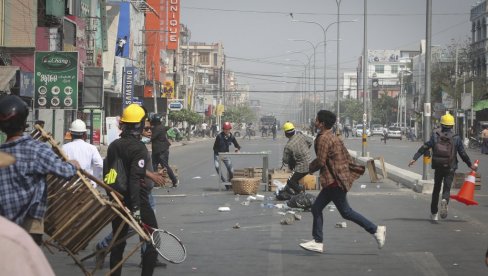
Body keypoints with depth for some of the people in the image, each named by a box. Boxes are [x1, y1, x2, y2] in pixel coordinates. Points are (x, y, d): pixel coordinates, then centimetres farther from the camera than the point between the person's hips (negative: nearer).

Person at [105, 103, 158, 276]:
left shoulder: (113, 146, 6)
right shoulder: (139, 148, -16)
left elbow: (106, 173, 13)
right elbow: (135, 179, -24)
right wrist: (136, 207, -27)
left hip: (118, 201, 7)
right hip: (138, 201, -7)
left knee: (118, 241, 15)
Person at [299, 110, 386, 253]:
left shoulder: (323, 138, -16)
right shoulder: (333, 137, 16)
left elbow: (320, 161, -19)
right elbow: (347, 157, 18)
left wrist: (310, 168, -2)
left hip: (334, 182, -11)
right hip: (332, 182, 11)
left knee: (346, 211, -4)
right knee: (316, 208, 10)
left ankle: (376, 230, 1)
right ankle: (318, 242, 12)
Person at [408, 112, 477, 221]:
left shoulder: (435, 135, 0)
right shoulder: (456, 138, -2)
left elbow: (425, 147, -7)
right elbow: (463, 153, 1)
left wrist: (415, 158, -7)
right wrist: (470, 165, 13)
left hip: (438, 167, 2)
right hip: (450, 167, -2)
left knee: (436, 189, 14)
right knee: (447, 188, 0)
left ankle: (434, 213, 19)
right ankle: (445, 201, -34)